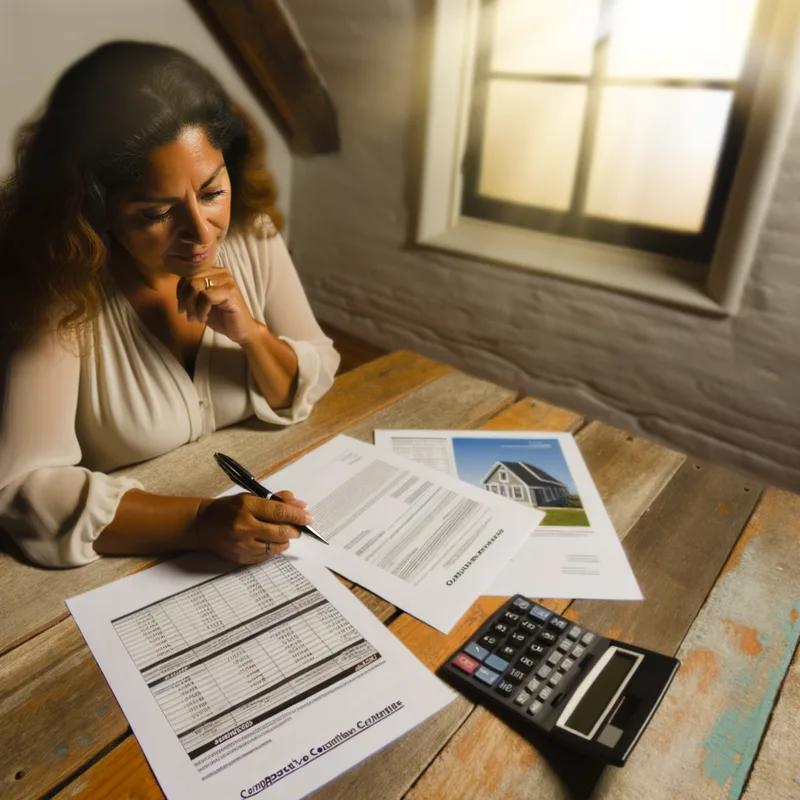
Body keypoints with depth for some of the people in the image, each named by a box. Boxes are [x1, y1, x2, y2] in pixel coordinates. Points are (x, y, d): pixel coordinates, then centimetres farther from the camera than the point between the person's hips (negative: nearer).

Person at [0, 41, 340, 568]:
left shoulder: (250, 232, -9)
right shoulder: (56, 287, -18)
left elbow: (315, 388, -2)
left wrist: (251, 333, -20)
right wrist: (200, 522, -32)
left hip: (262, 501, 3)